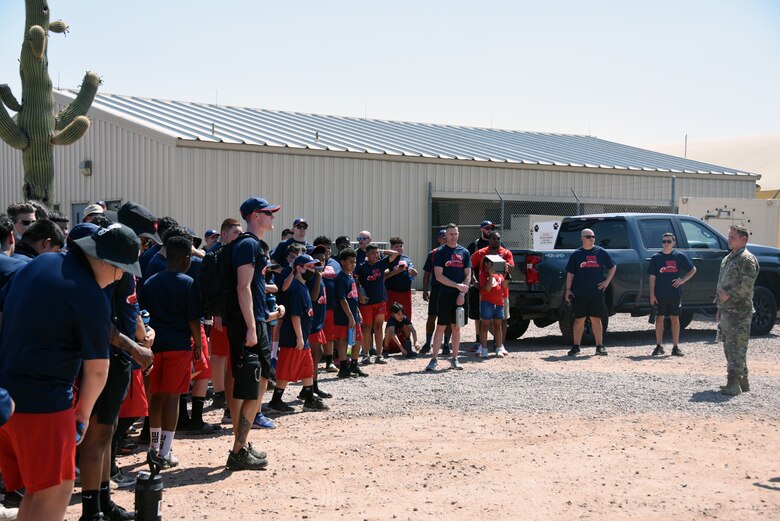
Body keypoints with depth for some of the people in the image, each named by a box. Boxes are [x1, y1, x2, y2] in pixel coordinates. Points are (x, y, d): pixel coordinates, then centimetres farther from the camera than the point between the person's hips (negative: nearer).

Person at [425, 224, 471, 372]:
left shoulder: (464, 252, 10)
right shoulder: (440, 252, 0)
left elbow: (468, 275, 7)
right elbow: (438, 276, -7)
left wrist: (462, 293, -6)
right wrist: (457, 286, -13)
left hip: (460, 296, 3)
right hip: (445, 295, -3)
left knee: (456, 327, 8)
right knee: (441, 327, -4)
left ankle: (454, 359, 16)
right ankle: (433, 360, -2)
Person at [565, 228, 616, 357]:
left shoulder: (601, 252, 6)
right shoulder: (576, 254, 5)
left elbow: (613, 267, 15)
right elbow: (570, 273, 6)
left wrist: (607, 281, 3)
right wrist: (568, 290, -1)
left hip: (597, 292, 1)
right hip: (579, 293, -1)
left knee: (596, 319, 5)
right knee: (579, 320, 2)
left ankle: (600, 346, 10)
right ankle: (576, 347, 8)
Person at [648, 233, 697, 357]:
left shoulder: (680, 256, 3)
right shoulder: (656, 258, 3)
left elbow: (693, 270, 11)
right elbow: (652, 278, 2)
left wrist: (683, 280, -3)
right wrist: (652, 294, -4)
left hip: (675, 294, 0)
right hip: (660, 294, 0)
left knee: (675, 319, 4)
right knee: (659, 318, 4)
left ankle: (675, 347, 9)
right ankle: (659, 346, 11)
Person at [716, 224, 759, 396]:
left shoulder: (747, 259, -9)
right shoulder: (728, 259, 20)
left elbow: (746, 284, -21)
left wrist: (729, 295, -18)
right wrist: (720, 307, 21)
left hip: (739, 311, -10)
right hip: (727, 310, 10)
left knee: (736, 347, -11)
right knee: (729, 347, 13)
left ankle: (734, 383, -12)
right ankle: (743, 381, 21)